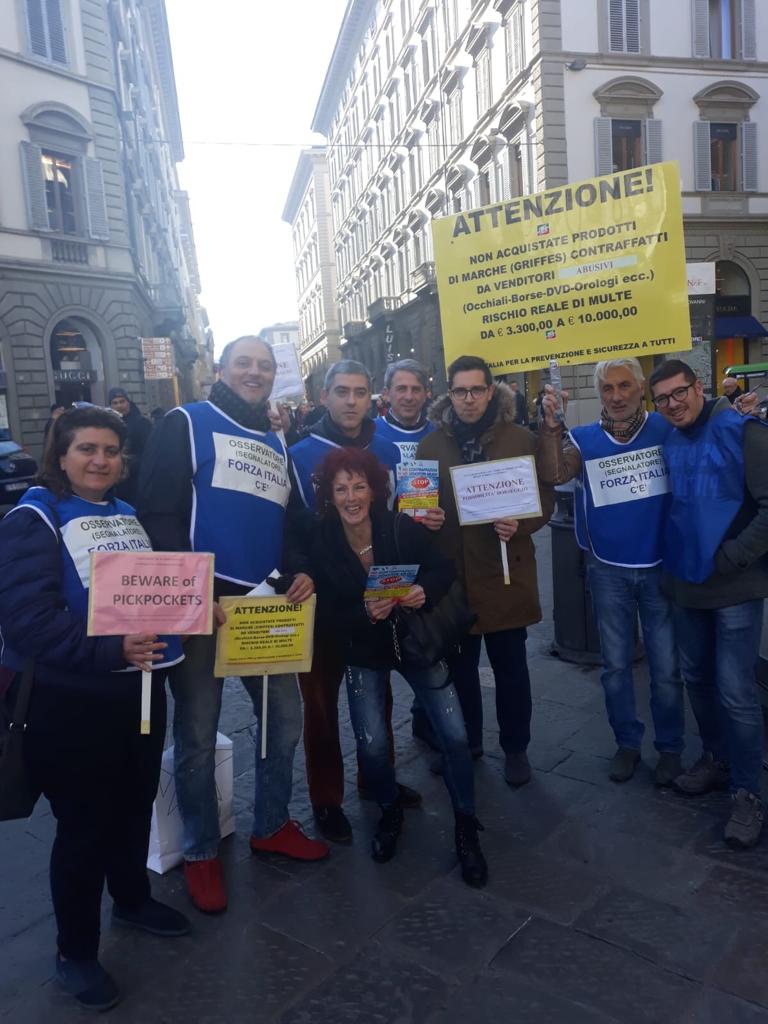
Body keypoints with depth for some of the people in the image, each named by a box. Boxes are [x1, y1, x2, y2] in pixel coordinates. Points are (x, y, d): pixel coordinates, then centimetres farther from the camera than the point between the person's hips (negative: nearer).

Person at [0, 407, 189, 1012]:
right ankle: (76, 952, 28)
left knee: (135, 805, 20)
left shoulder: (129, 516, 11)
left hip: (138, 689, 7)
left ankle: (132, 899, 45)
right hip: (70, 701, -6)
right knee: (84, 824, 6)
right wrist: (110, 650, -31)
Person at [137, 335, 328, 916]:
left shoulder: (277, 444, 17)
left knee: (285, 719, 13)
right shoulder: (186, 424, -2)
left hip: (264, 603, 6)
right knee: (197, 735, 6)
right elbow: (158, 512, -11)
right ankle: (201, 852, 27)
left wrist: (300, 570, 1)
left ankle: (272, 826, 35)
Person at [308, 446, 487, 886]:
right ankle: (391, 810, 27)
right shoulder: (322, 544, -14)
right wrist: (366, 614, -29)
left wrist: (425, 591, -27)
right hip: (364, 652, 1)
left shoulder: (403, 528, -18)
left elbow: (444, 569, -6)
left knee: (455, 735, -7)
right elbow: (331, 616, -9)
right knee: (372, 746, -8)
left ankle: (466, 828, 18)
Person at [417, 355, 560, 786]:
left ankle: (516, 748, 29)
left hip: (505, 571, -1)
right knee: (459, 666, 14)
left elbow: (546, 496, -1)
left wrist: (521, 525, -18)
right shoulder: (430, 445, 5)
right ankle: (466, 742, 35)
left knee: (510, 666, 10)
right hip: (451, 572, 2)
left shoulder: (522, 440, 0)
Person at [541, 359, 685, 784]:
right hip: (608, 571, 1)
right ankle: (627, 742, 31)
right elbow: (555, 475, -20)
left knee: (666, 668, 10)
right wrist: (549, 427, -32)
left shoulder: (667, 429, -5)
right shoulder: (584, 439, -4)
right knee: (615, 665, 13)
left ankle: (670, 747, 29)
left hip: (661, 568, -1)